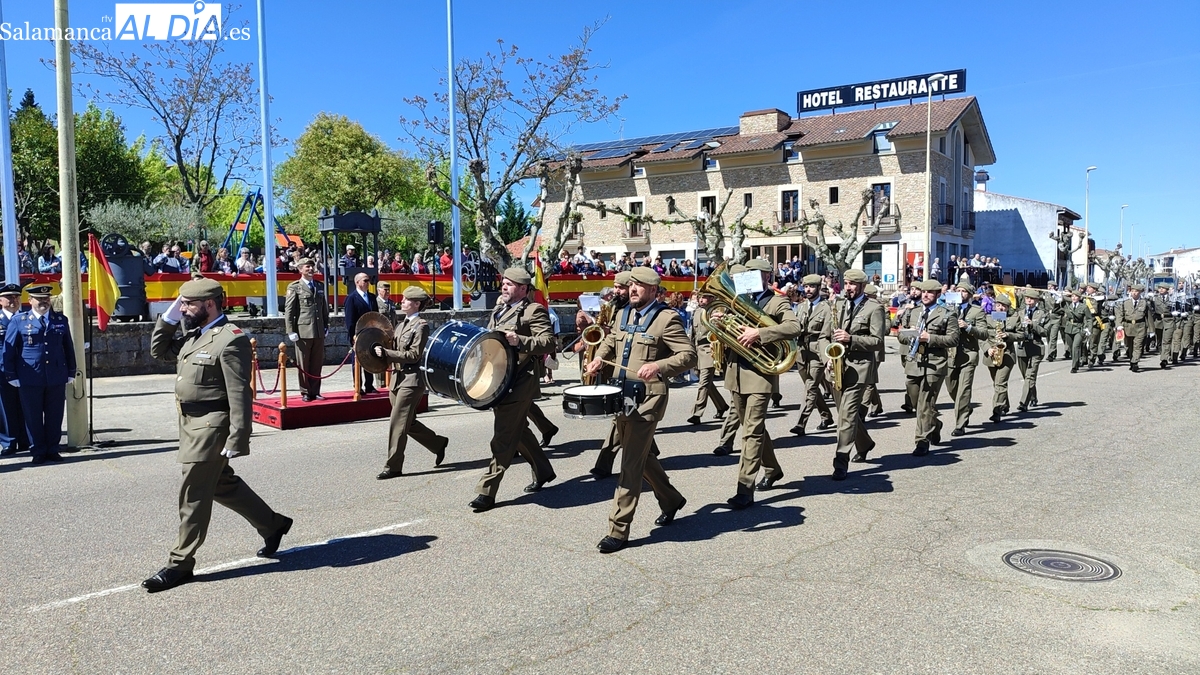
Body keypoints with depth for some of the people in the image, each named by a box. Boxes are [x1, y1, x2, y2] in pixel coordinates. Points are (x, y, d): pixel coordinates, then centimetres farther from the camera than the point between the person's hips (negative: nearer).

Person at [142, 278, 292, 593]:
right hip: (192, 424, 10)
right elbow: (158, 350, 24)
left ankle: (180, 564, 11)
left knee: (193, 495, -1)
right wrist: (168, 317, 9)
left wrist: (237, 440, -24)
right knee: (222, 484, 19)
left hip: (211, 426, -10)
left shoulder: (231, 339, -18)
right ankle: (273, 524, 33)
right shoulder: (192, 336, 11)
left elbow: (239, 395, -21)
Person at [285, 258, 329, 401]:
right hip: (303, 332, -4)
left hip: (319, 332, 5)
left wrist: (326, 325, 14)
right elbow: (288, 311, -3)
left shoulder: (319, 287, 17)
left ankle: (315, 391, 15)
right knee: (303, 364, 2)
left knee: (317, 364, 7)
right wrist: (291, 332, -9)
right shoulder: (294, 287, 1)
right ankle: (305, 392, 11)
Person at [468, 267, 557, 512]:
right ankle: (543, 471, 36)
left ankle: (487, 491, -2)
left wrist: (520, 340, -29)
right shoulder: (500, 309, 17)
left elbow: (548, 341, -18)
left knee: (503, 438, -6)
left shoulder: (534, 311, -8)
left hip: (519, 383, -9)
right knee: (518, 430, 19)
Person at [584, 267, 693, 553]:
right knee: (641, 456, 20)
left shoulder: (666, 319, -10)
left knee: (631, 464, -7)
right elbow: (610, 341, 27)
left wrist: (659, 365, -29)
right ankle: (671, 499, 42)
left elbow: (689, 354, -14)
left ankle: (618, 530, 0)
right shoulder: (624, 314, 12)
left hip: (647, 399, -8)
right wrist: (599, 357, 5)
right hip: (622, 396, 8)